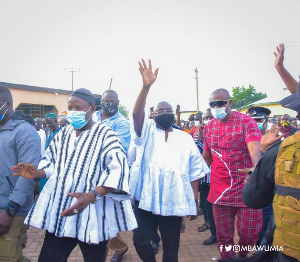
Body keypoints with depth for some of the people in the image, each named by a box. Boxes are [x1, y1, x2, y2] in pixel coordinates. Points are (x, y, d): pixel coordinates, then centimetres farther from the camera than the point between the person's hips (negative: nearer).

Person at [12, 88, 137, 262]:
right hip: (59, 211, 6)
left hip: (93, 213, -5)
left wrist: (92, 195, -32)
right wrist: (37, 173, -5)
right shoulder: (63, 134, 12)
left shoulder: (104, 134, -8)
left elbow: (116, 169, -20)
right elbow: (51, 162, 18)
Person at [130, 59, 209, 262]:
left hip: (174, 201, 1)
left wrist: (195, 200, 4)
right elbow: (137, 113, -13)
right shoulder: (147, 131, 8)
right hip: (146, 198, -1)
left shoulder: (185, 138, 12)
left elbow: (194, 171, 9)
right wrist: (146, 86, -27)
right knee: (141, 241, 1)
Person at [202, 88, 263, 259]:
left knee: (250, 232, 4)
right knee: (223, 235, 9)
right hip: (219, 190, 4)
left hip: (246, 188, -3)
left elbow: (255, 148, -23)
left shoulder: (246, 121, -8)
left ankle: (243, 255, 37)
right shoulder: (208, 127, 7)